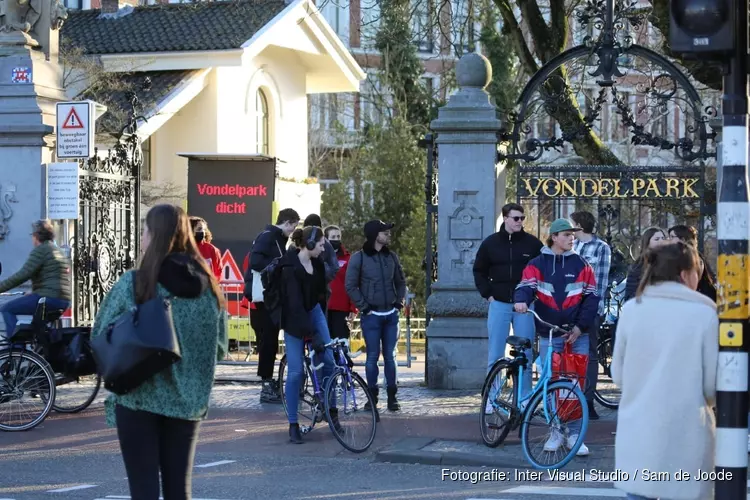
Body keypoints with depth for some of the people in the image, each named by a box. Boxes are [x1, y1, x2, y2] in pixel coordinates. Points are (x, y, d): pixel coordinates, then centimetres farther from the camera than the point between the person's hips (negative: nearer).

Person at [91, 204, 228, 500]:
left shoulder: (133, 284, -12)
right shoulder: (208, 285, 0)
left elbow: (100, 337, -7)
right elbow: (220, 348, 7)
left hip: (138, 399, -4)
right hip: (188, 401, 4)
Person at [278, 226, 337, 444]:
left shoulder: (316, 262, -6)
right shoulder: (291, 268, -26)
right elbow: (295, 304, -30)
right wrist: (312, 335, -34)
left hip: (313, 311, 6)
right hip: (294, 320, -6)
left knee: (327, 360, -3)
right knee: (296, 371, -6)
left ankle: (329, 408, 12)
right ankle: (293, 424, 2)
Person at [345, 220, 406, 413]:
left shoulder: (391, 257, 9)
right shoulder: (359, 258, -5)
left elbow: (400, 281, 19)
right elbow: (351, 286, -4)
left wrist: (400, 301, 8)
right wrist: (364, 307, -7)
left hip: (391, 315, 4)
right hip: (371, 315, -4)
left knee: (389, 356, 6)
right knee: (373, 356, -2)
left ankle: (392, 396, 11)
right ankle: (372, 396, 8)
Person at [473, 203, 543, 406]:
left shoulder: (533, 243, 2)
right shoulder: (490, 243, 5)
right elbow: (479, 271, 13)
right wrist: (488, 294, 3)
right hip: (499, 305, 1)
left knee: (525, 355, 2)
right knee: (495, 355, 1)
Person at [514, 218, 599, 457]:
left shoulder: (580, 265, 6)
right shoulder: (537, 264, 5)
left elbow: (591, 297, 3)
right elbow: (527, 285, -9)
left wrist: (580, 327, -7)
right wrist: (521, 300, -33)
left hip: (577, 335, 0)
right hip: (549, 335, 0)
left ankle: (575, 434, 6)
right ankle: (555, 432, 15)